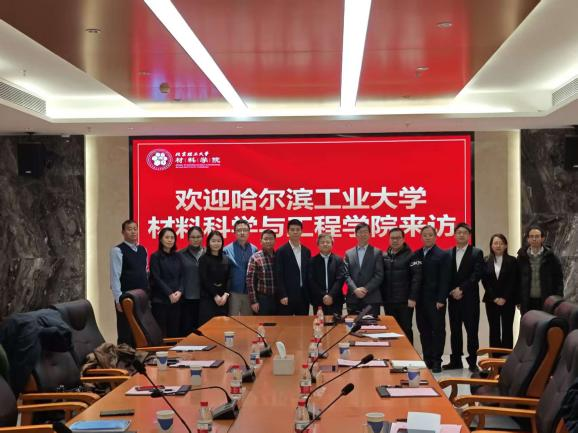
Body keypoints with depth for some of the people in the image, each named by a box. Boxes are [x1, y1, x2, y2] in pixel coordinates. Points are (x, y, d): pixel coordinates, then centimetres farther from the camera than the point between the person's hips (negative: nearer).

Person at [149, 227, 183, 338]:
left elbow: (181, 276, 10)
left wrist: (179, 291, -8)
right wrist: (169, 293, -14)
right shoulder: (155, 256, -1)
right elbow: (156, 278, -7)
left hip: (176, 300, 4)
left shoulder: (177, 257, 13)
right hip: (160, 299, -4)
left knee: (174, 332, 2)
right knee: (160, 333, -5)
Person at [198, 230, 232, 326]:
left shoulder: (226, 259, 11)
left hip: (223, 298, 4)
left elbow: (229, 278, 6)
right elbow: (204, 280, -7)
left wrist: (226, 294, -9)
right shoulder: (204, 259, -2)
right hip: (207, 298, -4)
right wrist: (215, 296, -11)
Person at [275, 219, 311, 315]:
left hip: (303, 296, 5)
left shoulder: (306, 251, 11)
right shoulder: (281, 251, -4)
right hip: (287, 297, -5)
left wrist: (309, 295, 8)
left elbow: (308, 274, 14)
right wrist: (283, 296, -13)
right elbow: (279, 276, -7)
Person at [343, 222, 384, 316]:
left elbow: (379, 275, -2)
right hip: (353, 298, 2)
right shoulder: (348, 253, 13)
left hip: (371, 299, -2)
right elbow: (346, 275, 5)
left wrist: (366, 289, -12)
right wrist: (355, 289, -11)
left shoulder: (377, 253, 6)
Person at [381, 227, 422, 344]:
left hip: (405, 301, -4)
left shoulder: (411, 256, -4)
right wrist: (381, 297, 5)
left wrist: (412, 298, -15)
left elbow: (417, 277, -10)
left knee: (406, 329, 3)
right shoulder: (384, 256, 9)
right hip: (388, 301, 4)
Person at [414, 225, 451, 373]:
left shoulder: (443, 255, -2)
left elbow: (444, 279, -8)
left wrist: (441, 300, -14)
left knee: (438, 330, 1)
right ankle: (427, 360, 14)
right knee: (424, 331, 7)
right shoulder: (416, 255, 10)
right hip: (420, 300, 4)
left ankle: (436, 361, 6)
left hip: (436, 301, -4)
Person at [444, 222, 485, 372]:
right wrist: (452, 291, -7)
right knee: (455, 331, 8)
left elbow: (477, 275, -9)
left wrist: (461, 289, -14)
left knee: (472, 331, -1)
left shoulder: (476, 253, 0)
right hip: (453, 298, 3)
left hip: (470, 298, -3)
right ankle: (456, 360, 16)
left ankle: (472, 362, 5)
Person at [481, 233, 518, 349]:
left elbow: (513, 282, -3)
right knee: (494, 330, 3)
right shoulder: (486, 261, 5)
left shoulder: (512, 261, 2)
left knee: (507, 329, 0)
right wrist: (494, 298, -8)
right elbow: (485, 282, 0)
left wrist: (504, 298, -10)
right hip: (491, 301, 1)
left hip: (508, 301, -1)